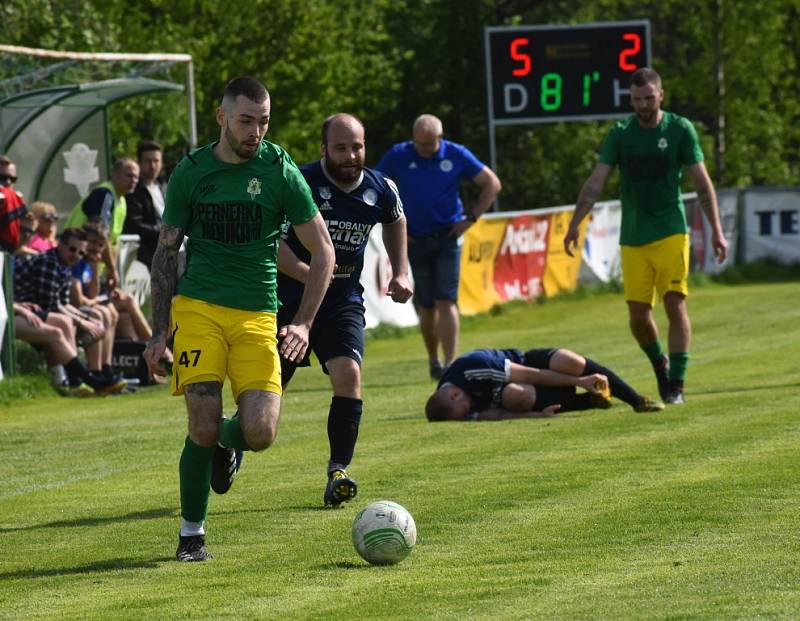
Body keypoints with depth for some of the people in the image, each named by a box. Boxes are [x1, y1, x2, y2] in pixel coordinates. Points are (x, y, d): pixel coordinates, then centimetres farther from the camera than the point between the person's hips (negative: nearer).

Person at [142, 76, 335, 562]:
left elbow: (323, 251, 5)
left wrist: (303, 324, -4)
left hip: (257, 316, 0)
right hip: (198, 306, 0)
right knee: (203, 424, -14)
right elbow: (166, 252, 12)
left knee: (260, 434, -14)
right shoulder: (191, 172, 4)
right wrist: (160, 331, 6)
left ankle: (226, 442, 24)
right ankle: (192, 534, 6)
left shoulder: (280, 171, 1)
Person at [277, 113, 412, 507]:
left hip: (344, 301, 2)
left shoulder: (380, 190, -3)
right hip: (288, 298, -2)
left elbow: (396, 222, 21)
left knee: (348, 376, -19)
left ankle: (338, 472, -16)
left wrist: (401, 272, 13)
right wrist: (306, 274, -33)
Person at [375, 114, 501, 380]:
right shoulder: (399, 156, -3)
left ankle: (450, 365, -16)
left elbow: (492, 184, 6)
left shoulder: (456, 155, -3)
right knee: (427, 306, 6)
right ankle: (433, 361, 22)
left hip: (447, 238, -1)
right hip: (415, 240, 1)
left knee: (446, 302, -11)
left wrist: (470, 219, 0)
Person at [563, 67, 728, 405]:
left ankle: (676, 384, -8)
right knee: (637, 314, -1)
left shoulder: (680, 129, 0)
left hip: (671, 233, -2)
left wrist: (716, 230, -2)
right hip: (632, 238, 2)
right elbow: (596, 181, -2)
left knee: (675, 304, -12)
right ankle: (660, 363, 26)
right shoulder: (620, 133, 3)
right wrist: (574, 224, -13)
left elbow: (702, 182, 2)